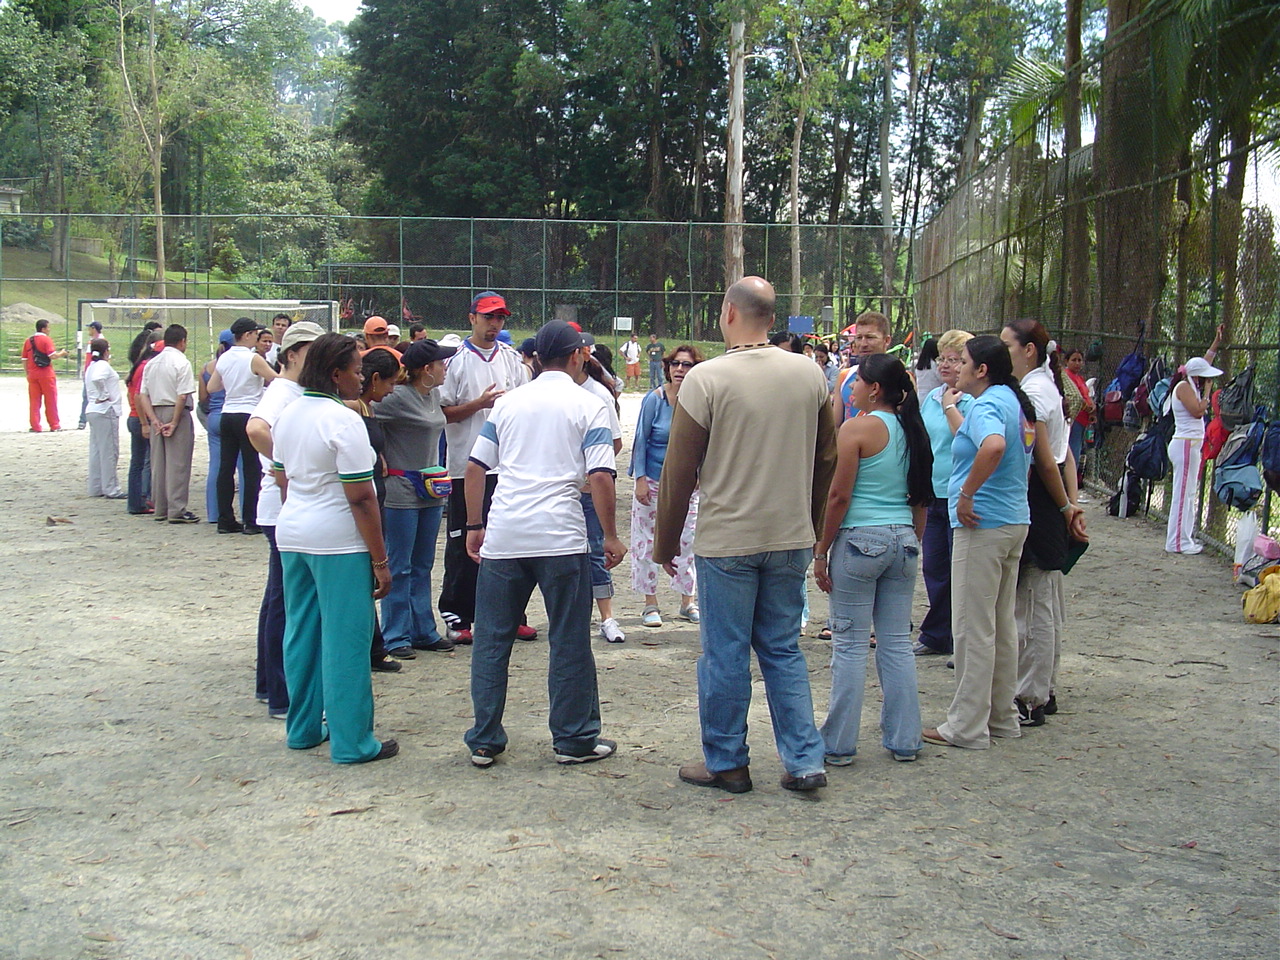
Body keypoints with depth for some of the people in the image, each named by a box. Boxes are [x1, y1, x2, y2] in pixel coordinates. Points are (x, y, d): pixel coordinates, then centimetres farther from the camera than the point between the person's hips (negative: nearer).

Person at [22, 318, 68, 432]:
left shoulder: (28, 341, 10)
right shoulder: (46, 339, -7)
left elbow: (24, 360, 10)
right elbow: (52, 356, -16)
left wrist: (28, 374, 17)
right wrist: (61, 353, 2)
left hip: (32, 374, 5)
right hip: (46, 374, -5)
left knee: (34, 401, 7)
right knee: (51, 400, 3)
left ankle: (35, 426, 5)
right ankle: (54, 426, 7)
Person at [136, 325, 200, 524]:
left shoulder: (151, 363, 11)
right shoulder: (181, 363, -9)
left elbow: (143, 395, 5)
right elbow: (182, 396, -17)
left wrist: (154, 420, -1)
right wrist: (174, 422, -14)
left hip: (156, 414, 7)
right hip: (176, 414, -7)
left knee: (158, 463, 12)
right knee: (177, 463, -3)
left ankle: (160, 510, 17)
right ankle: (176, 510, -3)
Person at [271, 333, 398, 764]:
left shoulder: (288, 415, 9)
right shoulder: (343, 421, -16)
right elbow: (360, 498, -18)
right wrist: (380, 560, -14)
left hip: (292, 534, 8)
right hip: (338, 541, -8)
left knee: (301, 632, 16)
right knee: (345, 640, -2)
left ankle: (302, 728, 27)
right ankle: (352, 742, 4)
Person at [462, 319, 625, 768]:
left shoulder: (508, 402, 13)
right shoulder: (588, 406, 1)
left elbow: (475, 468, 11)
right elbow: (600, 477, -7)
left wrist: (474, 526, 18)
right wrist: (611, 537, 0)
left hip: (502, 537, 4)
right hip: (560, 537, -3)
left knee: (491, 639, 10)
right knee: (569, 642, 6)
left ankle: (484, 740, 15)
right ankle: (574, 740, 13)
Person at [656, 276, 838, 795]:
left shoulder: (706, 378, -11)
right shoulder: (810, 373, 2)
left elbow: (679, 470, -7)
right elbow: (827, 458, 11)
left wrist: (666, 542, 3)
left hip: (726, 540, -4)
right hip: (792, 538, 4)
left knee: (725, 655, 7)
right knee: (784, 650, 14)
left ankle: (726, 762, 19)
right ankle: (805, 762, 14)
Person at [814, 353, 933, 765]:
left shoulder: (858, 428, -10)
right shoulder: (911, 430, 9)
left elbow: (839, 496, -12)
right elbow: (921, 498, 13)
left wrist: (821, 551, -6)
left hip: (860, 540, -6)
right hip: (903, 541, 6)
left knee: (850, 645, 0)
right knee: (897, 643, 11)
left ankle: (839, 743, 6)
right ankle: (904, 740, 16)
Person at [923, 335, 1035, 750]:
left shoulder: (986, 405, -16)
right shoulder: (1017, 402, 13)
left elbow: (994, 445, -37)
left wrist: (967, 494, -27)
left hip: (982, 526, -10)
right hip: (1015, 521, 10)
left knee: (973, 628, -3)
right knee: (1002, 623, 16)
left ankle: (967, 726, 4)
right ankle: (1002, 716, 24)